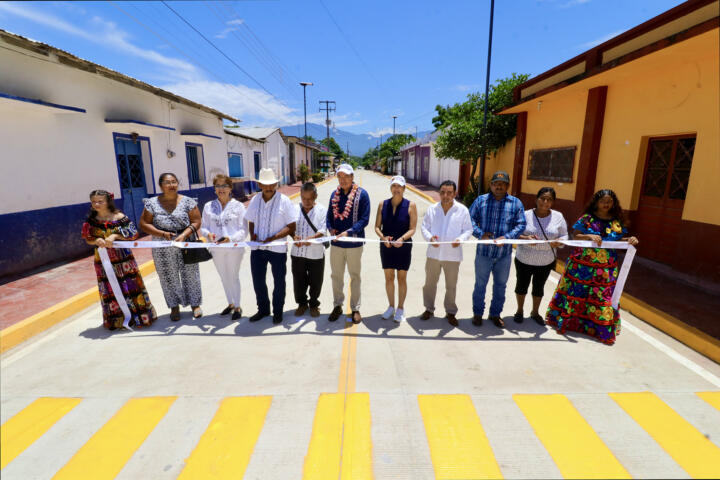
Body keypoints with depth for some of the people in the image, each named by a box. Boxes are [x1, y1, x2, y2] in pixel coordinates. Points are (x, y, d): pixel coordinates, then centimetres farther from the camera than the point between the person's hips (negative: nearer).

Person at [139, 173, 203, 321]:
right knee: (168, 277, 10)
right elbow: (143, 224, 0)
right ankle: (174, 306, 27)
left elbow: (196, 222, -5)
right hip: (163, 249, 1)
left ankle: (195, 304, 24)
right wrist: (162, 234, -14)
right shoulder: (152, 203, 0)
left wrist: (184, 235, -19)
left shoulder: (187, 202, -3)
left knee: (190, 275, 7)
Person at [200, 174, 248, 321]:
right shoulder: (208, 206, 3)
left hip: (234, 248, -4)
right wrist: (208, 234, -16)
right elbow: (203, 227, 5)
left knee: (233, 277, 6)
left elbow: (243, 230, -9)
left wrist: (231, 239, -25)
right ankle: (230, 303, 37)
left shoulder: (238, 206, -6)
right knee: (224, 278, 18)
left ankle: (237, 306, 23)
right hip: (216, 249, 4)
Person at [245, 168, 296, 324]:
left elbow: (291, 227, -12)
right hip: (257, 248, 4)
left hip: (277, 248, -4)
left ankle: (277, 311, 31)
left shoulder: (284, 201, -9)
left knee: (279, 282, 11)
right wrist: (252, 234, -6)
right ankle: (263, 309, 37)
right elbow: (251, 222, 15)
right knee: (258, 281, 15)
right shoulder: (255, 200, 5)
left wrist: (273, 238, -21)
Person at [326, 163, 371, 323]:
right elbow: (329, 215, 11)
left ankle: (355, 309, 25)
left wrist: (349, 232, -23)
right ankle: (337, 306, 30)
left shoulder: (361, 194, -8)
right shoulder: (334, 194, 5)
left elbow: (364, 219, -12)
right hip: (336, 243, 4)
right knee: (336, 276, 13)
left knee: (355, 276, 11)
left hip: (354, 243, -4)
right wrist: (330, 228, -9)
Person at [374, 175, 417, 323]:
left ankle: (400, 308, 26)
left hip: (403, 247, -2)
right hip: (386, 247, 3)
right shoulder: (383, 204, 2)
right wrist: (382, 237, -18)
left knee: (402, 278, 8)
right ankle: (391, 307, 31)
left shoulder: (410, 205, -6)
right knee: (389, 277, 12)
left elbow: (412, 229, -10)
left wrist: (402, 238, -28)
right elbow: (377, 226, 1)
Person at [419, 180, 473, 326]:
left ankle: (450, 312, 29)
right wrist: (430, 237, -17)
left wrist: (460, 239, -20)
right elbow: (424, 227, 4)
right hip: (433, 253, 2)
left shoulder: (462, 210, -3)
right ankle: (429, 309, 31)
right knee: (430, 283, 13)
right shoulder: (432, 209, 2)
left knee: (451, 286, 10)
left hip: (452, 255, -1)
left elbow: (468, 229, 1)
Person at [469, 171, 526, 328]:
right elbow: (470, 219, -2)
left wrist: (507, 237, -17)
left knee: (500, 285, 14)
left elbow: (521, 224, -1)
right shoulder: (480, 200, 1)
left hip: (504, 254, 2)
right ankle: (477, 313, 27)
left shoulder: (516, 203, 2)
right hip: (484, 252, -1)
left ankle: (495, 314, 33)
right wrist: (480, 233, -18)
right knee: (480, 284, 10)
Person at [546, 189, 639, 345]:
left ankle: (603, 329, 17)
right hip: (582, 265, -3)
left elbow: (621, 239, 11)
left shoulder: (617, 222, 7)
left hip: (605, 269, 3)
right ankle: (565, 320, 18)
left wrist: (630, 240, -10)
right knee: (576, 292, 4)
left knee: (603, 296, 4)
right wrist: (589, 236, -24)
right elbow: (575, 236, -7)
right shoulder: (586, 218, -2)